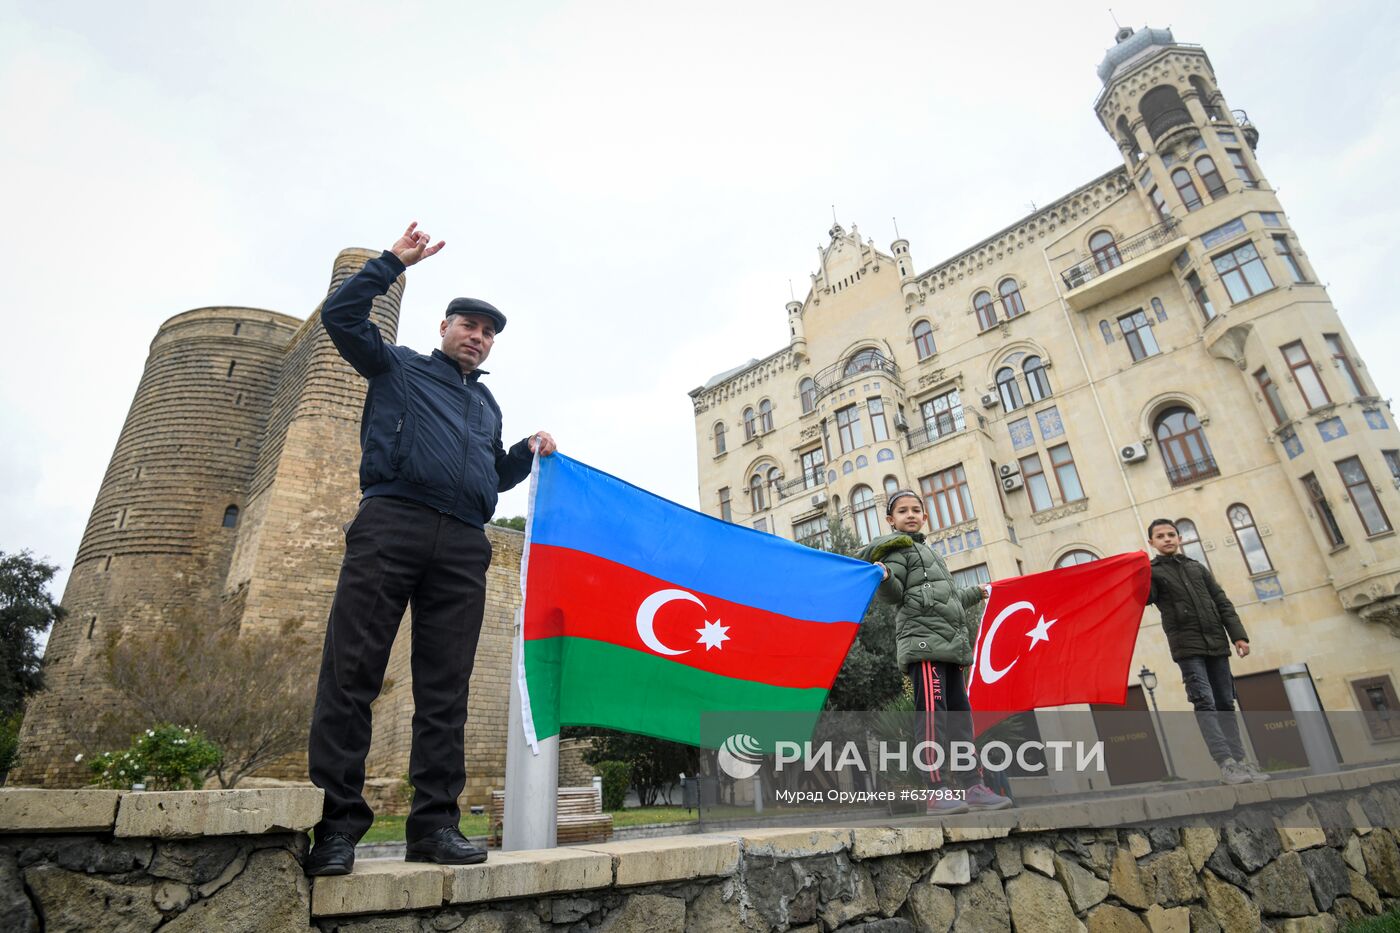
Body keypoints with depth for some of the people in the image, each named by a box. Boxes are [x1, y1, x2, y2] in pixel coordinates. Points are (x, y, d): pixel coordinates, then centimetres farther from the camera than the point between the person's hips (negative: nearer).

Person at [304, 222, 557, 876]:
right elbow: (340, 316, 10)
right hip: (391, 525, -3)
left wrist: (528, 452, 19)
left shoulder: (488, 404, 32)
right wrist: (394, 262, 11)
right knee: (351, 672, -8)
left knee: (445, 689, -2)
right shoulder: (398, 367, 20)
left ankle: (434, 823, 1)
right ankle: (335, 822, -3)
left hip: (463, 546, 4)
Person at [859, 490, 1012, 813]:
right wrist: (884, 578, -32)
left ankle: (970, 786, 13)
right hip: (923, 640, -9)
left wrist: (976, 593, 51)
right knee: (931, 710, -16)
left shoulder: (927, 551, 30)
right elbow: (895, 594, -10)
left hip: (948, 643, 9)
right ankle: (937, 790, -17)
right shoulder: (898, 548, 3)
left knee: (958, 712, 8)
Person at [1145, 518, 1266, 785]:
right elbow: (1144, 597, -16)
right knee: (1205, 703, -13)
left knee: (1225, 704, 6)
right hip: (1187, 647, -5)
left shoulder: (1197, 567, 17)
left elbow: (1222, 603, 15)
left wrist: (1238, 635, 4)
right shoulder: (1152, 571, 4)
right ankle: (1226, 763, -17)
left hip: (1216, 644, 5)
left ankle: (1240, 760, 9)